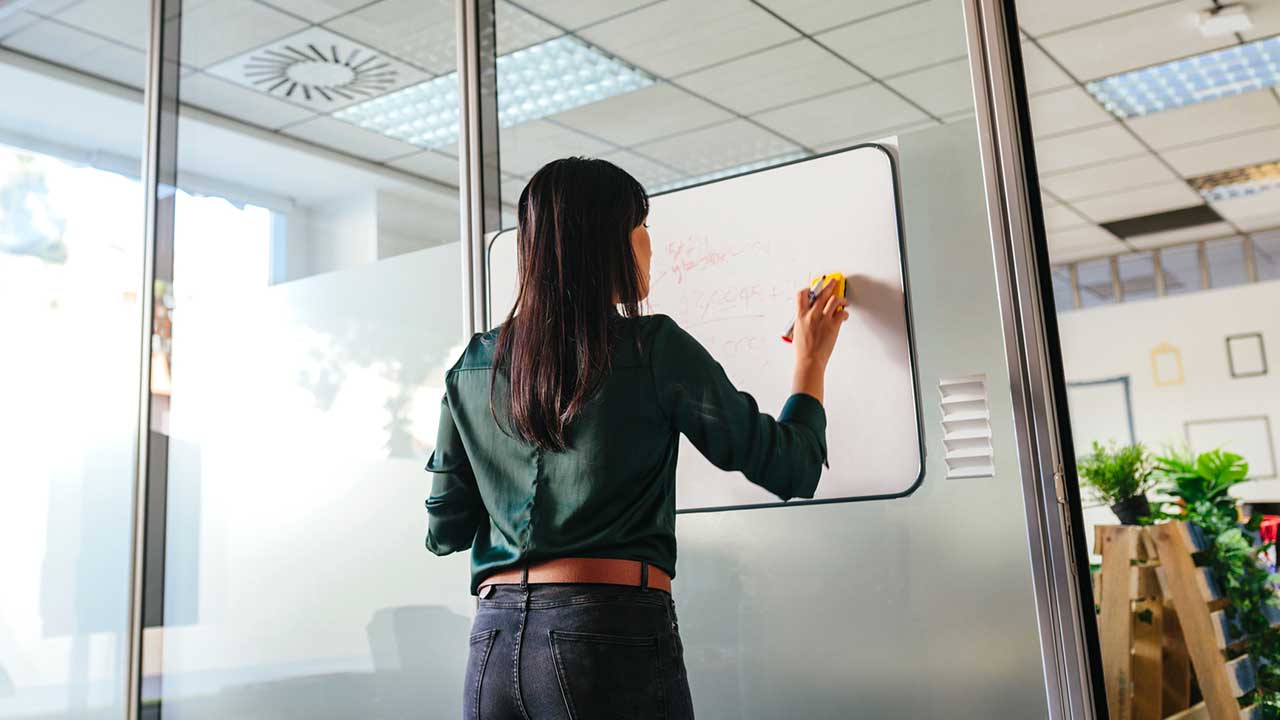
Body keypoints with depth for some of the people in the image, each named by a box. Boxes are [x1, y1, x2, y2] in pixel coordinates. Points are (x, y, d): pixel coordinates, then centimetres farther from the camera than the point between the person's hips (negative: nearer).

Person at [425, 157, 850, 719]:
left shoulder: (472, 366, 6)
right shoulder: (653, 347, -6)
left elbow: (444, 533, 11)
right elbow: (791, 470, 0)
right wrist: (812, 362, 17)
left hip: (493, 642, 4)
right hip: (614, 631, -4)